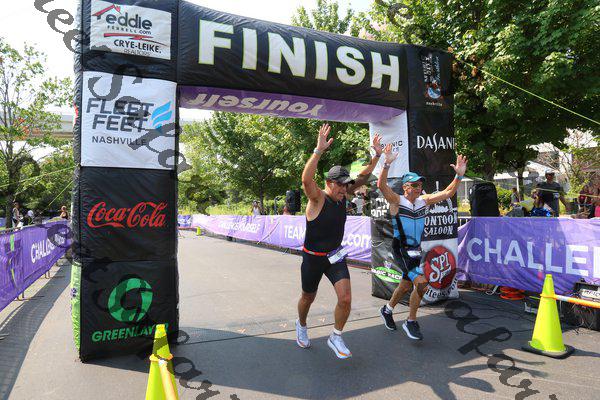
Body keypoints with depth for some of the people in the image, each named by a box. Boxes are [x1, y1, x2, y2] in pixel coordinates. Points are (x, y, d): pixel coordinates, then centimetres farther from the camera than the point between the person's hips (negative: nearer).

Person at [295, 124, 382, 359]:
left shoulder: (342, 195, -2)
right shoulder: (317, 198, -19)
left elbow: (363, 177, 5)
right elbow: (306, 179, -40)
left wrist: (377, 156, -5)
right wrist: (319, 150, -48)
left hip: (335, 256, 4)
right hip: (313, 258, -4)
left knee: (345, 299, -11)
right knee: (308, 298, 16)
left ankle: (336, 337, 14)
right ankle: (301, 326, 48)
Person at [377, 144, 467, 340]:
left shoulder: (424, 200, 4)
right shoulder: (397, 201, -13)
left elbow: (448, 193, 7)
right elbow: (381, 185, -30)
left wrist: (459, 175, -6)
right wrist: (387, 164, -42)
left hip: (415, 250, 7)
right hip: (401, 250, -7)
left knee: (406, 285, 18)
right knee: (421, 283, -19)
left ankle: (387, 310, 43)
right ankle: (411, 322, 0)